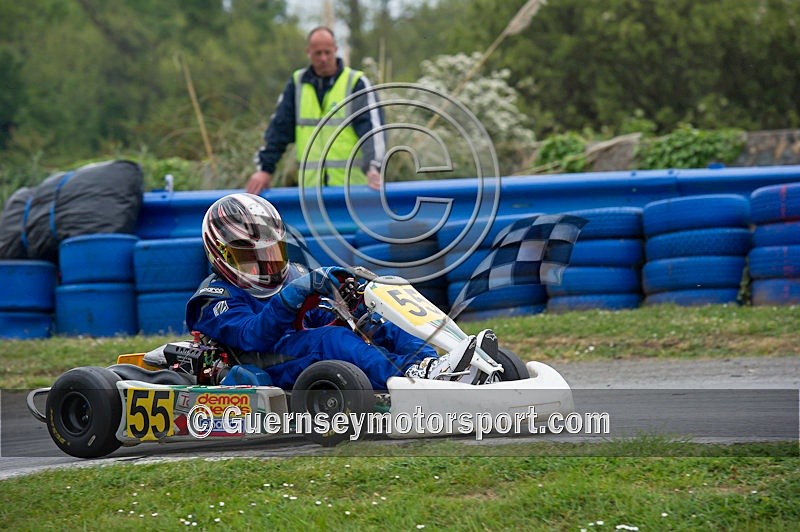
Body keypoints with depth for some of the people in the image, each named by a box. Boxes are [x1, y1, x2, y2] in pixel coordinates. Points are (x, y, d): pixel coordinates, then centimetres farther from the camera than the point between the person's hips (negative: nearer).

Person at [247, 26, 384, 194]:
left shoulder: (356, 83, -1)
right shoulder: (297, 83, 11)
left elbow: (371, 128, -12)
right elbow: (279, 128, 10)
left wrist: (373, 167, -27)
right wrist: (265, 168, 0)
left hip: (351, 183, -3)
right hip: (310, 184, 3)